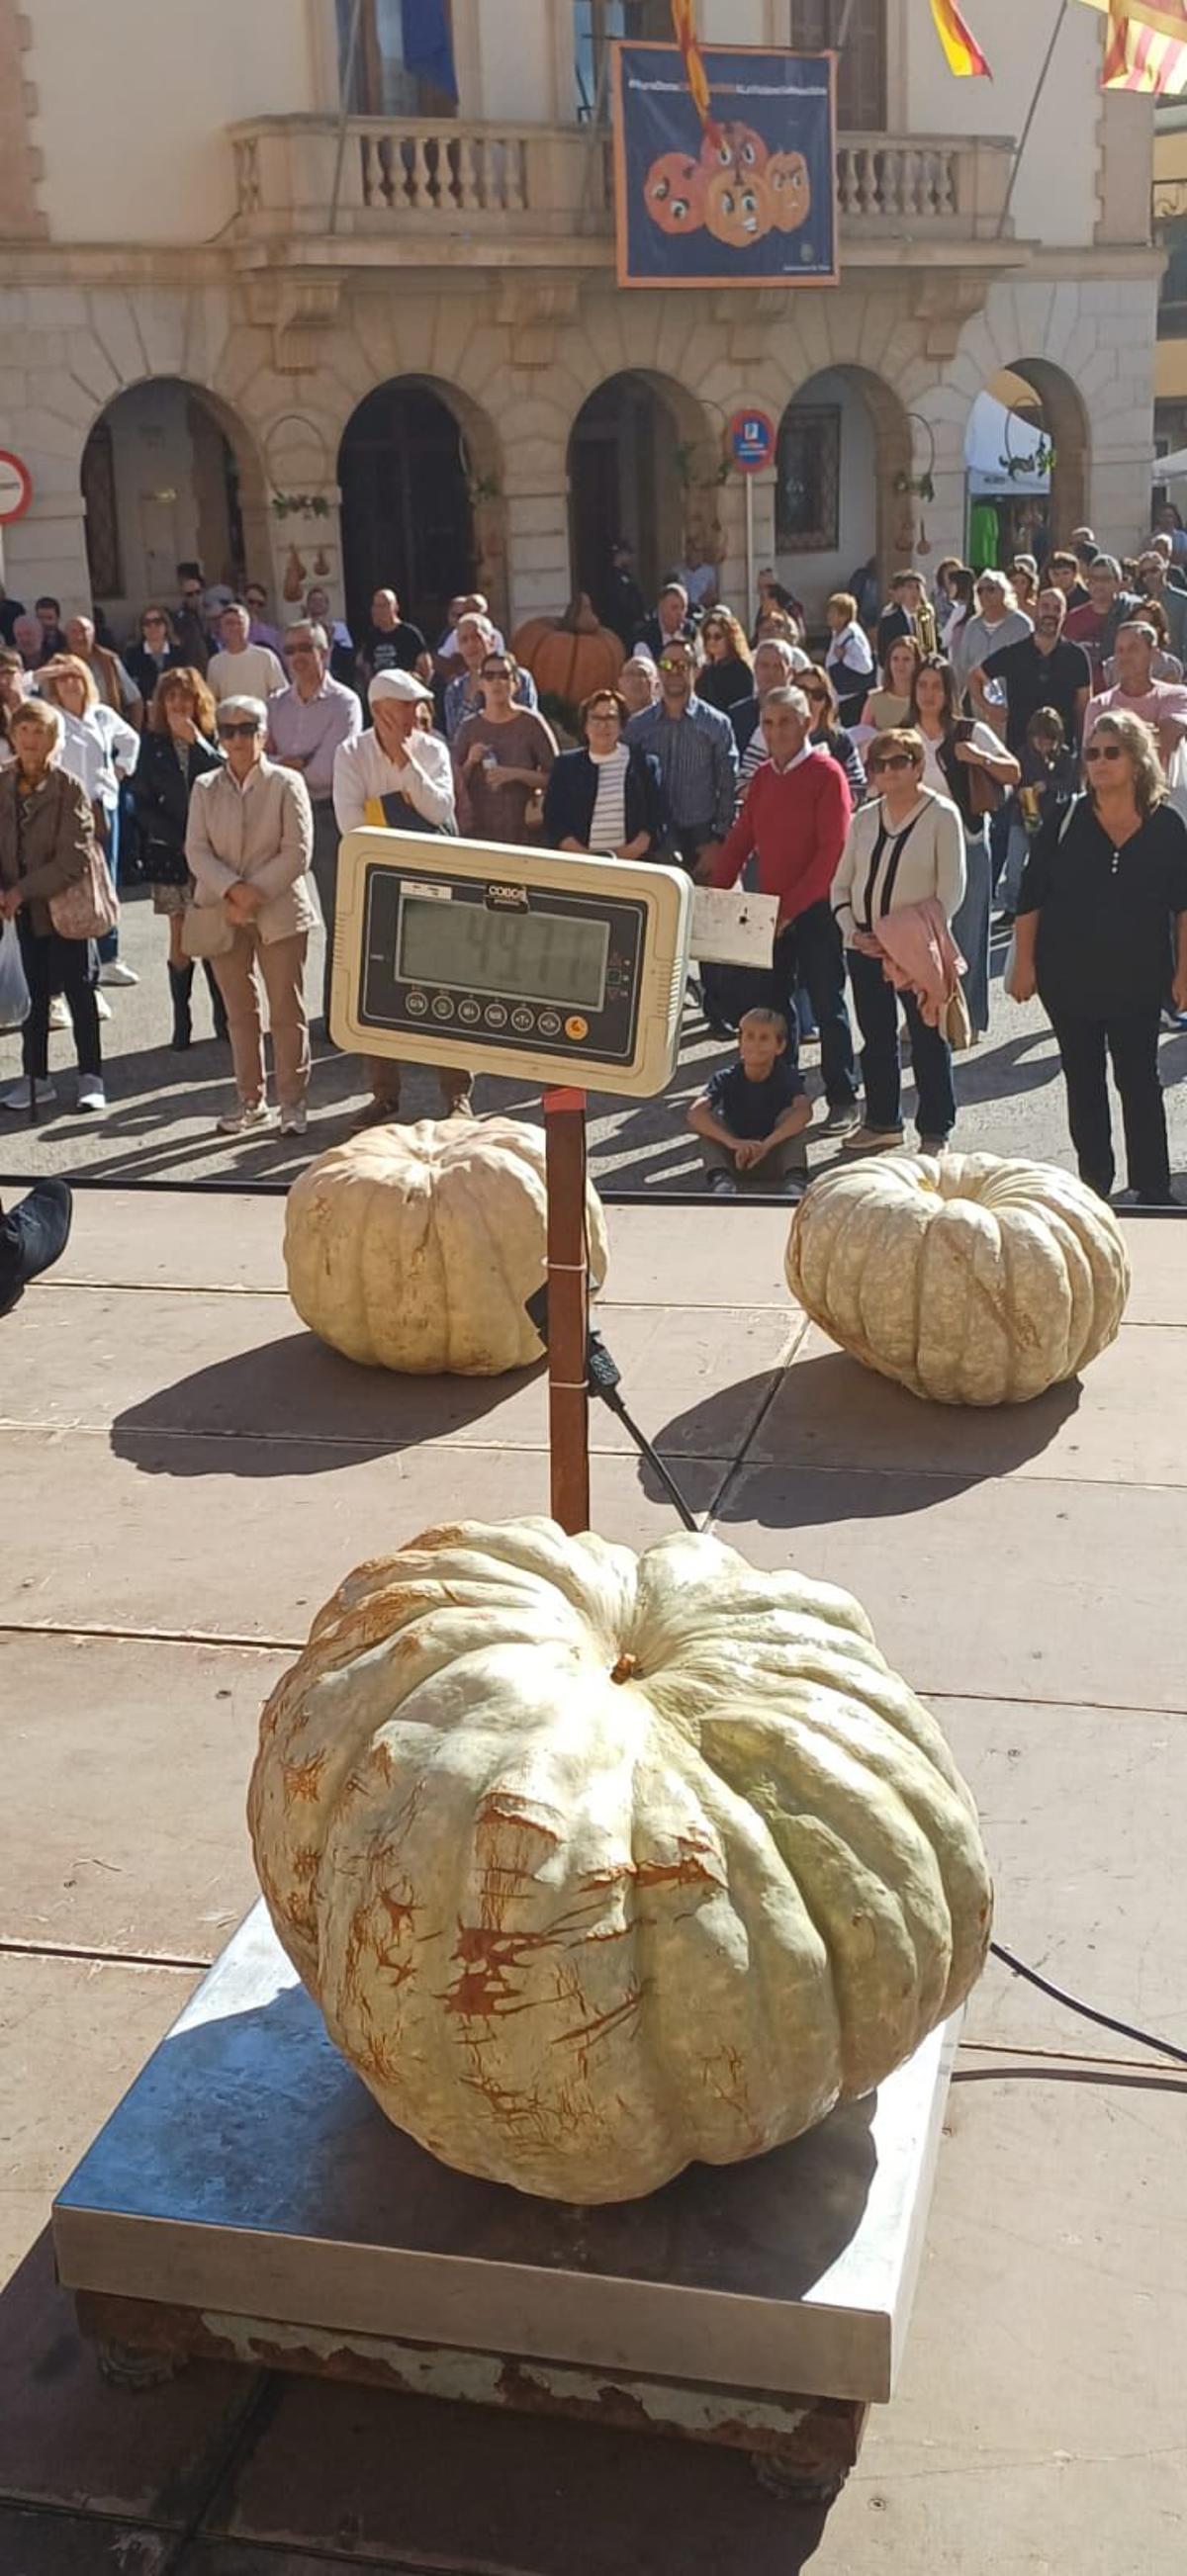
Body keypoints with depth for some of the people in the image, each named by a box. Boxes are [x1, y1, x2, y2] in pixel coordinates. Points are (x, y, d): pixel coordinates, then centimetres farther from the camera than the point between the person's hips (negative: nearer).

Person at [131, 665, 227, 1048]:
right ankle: (182, 1023, 7)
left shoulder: (212, 741, 2)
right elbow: (143, 803, 1)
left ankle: (223, 1018, 7)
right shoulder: (152, 743, 4)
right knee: (180, 937, 2)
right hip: (169, 851, 1)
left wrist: (195, 740, -15)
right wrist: (180, 840, -6)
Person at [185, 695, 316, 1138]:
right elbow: (196, 849, 0)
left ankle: (292, 1102, 7)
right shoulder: (205, 788, 8)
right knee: (240, 1011, 9)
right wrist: (232, 890, -17)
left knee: (287, 1011, -1)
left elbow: (297, 851, -8)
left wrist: (255, 893, -16)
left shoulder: (286, 784, -1)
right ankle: (251, 1101, 17)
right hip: (223, 914, 3)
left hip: (279, 911, -3)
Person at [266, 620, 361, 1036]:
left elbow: (328, 769, -15)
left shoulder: (344, 703, -5)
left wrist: (282, 771, -3)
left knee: (339, 919, 2)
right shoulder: (275, 705, 11)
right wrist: (286, 765, -16)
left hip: (329, 812, -4)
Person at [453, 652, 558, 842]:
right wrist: (470, 763, -9)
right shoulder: (468, 728, 7)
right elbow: (456, 784, 9)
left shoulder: (531, 723, -2)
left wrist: (516, 774, -18)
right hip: (476, 832, 2)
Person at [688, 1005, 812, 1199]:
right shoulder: (727, 1078, -11)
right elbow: (695, 1114, -29)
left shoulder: (787, 1076, -13)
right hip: (735, 1159, 1)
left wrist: (766, 1145, -48)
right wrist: (732, 1142, -46)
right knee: (711, 1118, -19)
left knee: (790, 1115, -24)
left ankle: (794, 1181, -34)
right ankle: (720, 1180, -33)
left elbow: (805, 1111, -34)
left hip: (775, 1161, -1)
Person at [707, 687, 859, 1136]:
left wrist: (793, 906, -20)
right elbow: (740, 840, 12)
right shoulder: (763, 776, 12)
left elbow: (832, 850, -16)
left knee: (827, 1004, -1)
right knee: (773, 1002, 10)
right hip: (769, 910, 6)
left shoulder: (826, 773, -9)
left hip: (815, 909, -6)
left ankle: (843, 1099, 7)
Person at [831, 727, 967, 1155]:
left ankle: (934, 1131, 10)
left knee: (928, 1040, 1)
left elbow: (951, 890, -10)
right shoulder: (864, 818, 9)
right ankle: (882, 1122, 27)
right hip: (865, 947, 5)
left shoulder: (941, 815, -6)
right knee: (876, 1038, 14)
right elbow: (841, 883, 12)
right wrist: (853, 932, -4)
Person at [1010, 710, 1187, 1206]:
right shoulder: (1067, 821, -2)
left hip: (1137, 978, -1)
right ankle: (1094, 1182, 21)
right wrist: (1025, 963, -4)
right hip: (1069, 975, 1)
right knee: (1082, 1082, 10)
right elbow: (1029, 898, 0)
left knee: (1139, 1080, 2)